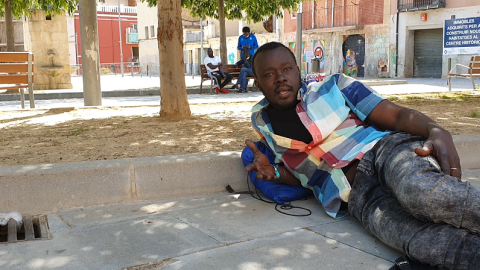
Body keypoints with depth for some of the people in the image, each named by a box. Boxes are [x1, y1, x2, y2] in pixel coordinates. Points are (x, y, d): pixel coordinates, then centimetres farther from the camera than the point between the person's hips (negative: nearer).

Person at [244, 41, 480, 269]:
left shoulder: (333, 86, 11)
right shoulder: (262, 121, 19)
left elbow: (398, 115, 2)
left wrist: (437, 132, -19)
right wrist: (274, 172, 4)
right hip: (354, 194, 1)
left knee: (419, 191, -38)